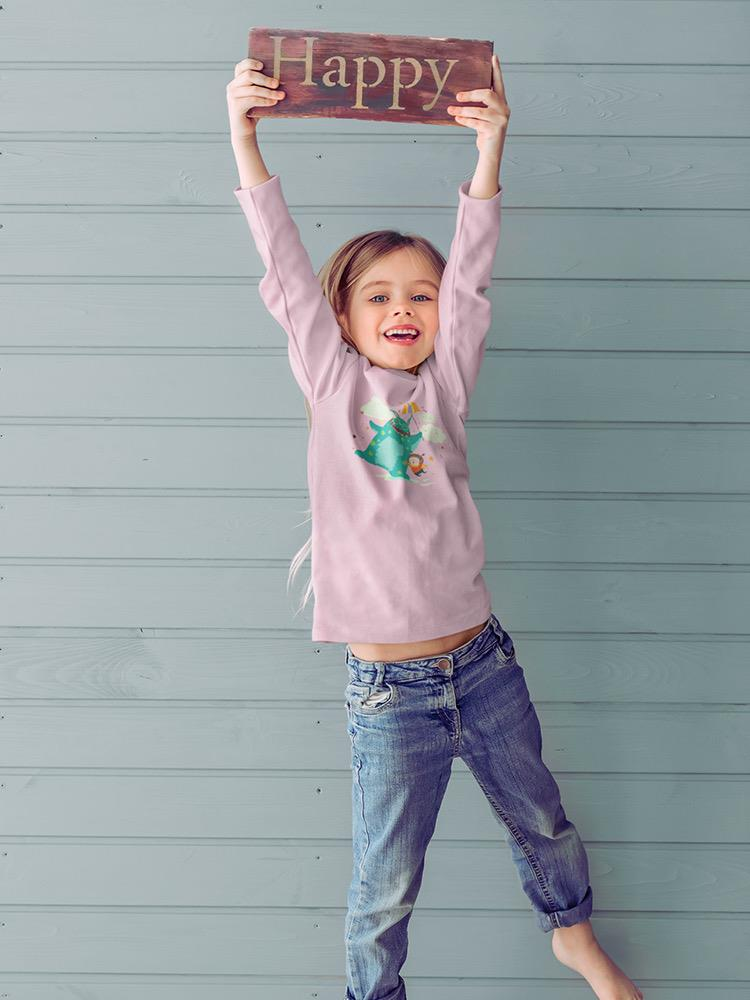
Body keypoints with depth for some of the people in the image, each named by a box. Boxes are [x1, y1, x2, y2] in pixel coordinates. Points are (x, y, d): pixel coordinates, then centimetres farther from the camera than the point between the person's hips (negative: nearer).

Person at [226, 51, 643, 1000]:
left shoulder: (445, 383, 2)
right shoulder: (332, 382, -2)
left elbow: (471, 276, -8)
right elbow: (285, 269, -9)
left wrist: (489, 151, -16)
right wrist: (245, 139, -15)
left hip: (482, 662, 3)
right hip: (389, 690, -2)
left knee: (541, 822, 23)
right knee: (384, 887, 8)